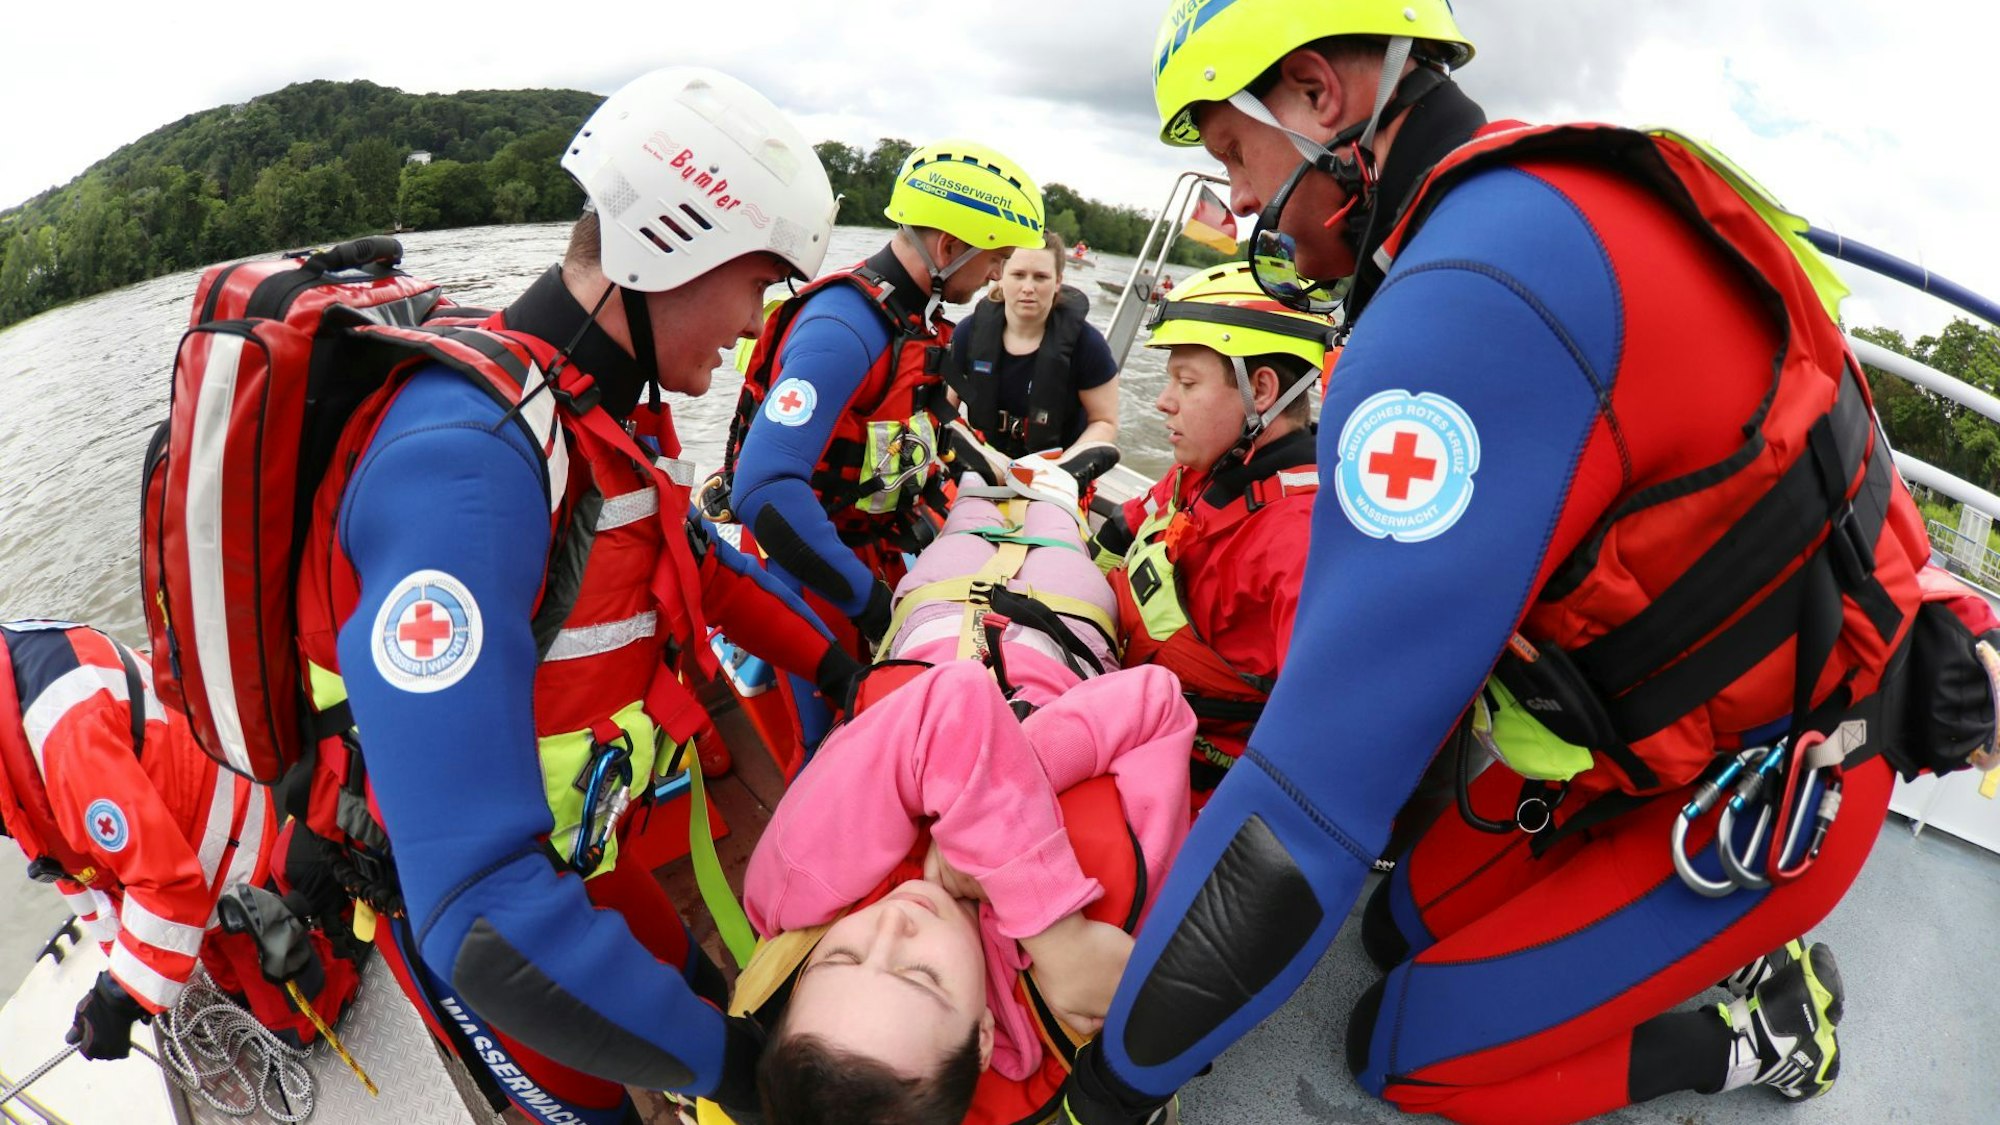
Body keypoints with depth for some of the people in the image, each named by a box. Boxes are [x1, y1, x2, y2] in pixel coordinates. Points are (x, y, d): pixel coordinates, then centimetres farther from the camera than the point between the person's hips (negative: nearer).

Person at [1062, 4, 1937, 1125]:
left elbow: (1317, 786, -34)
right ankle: (1744, 950, 21)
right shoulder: (1538, 205, -1)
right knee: (1408, 932, 14)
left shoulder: (1468, 297, -33)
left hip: (1770, 803, -8)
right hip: (1656, 726, 8)